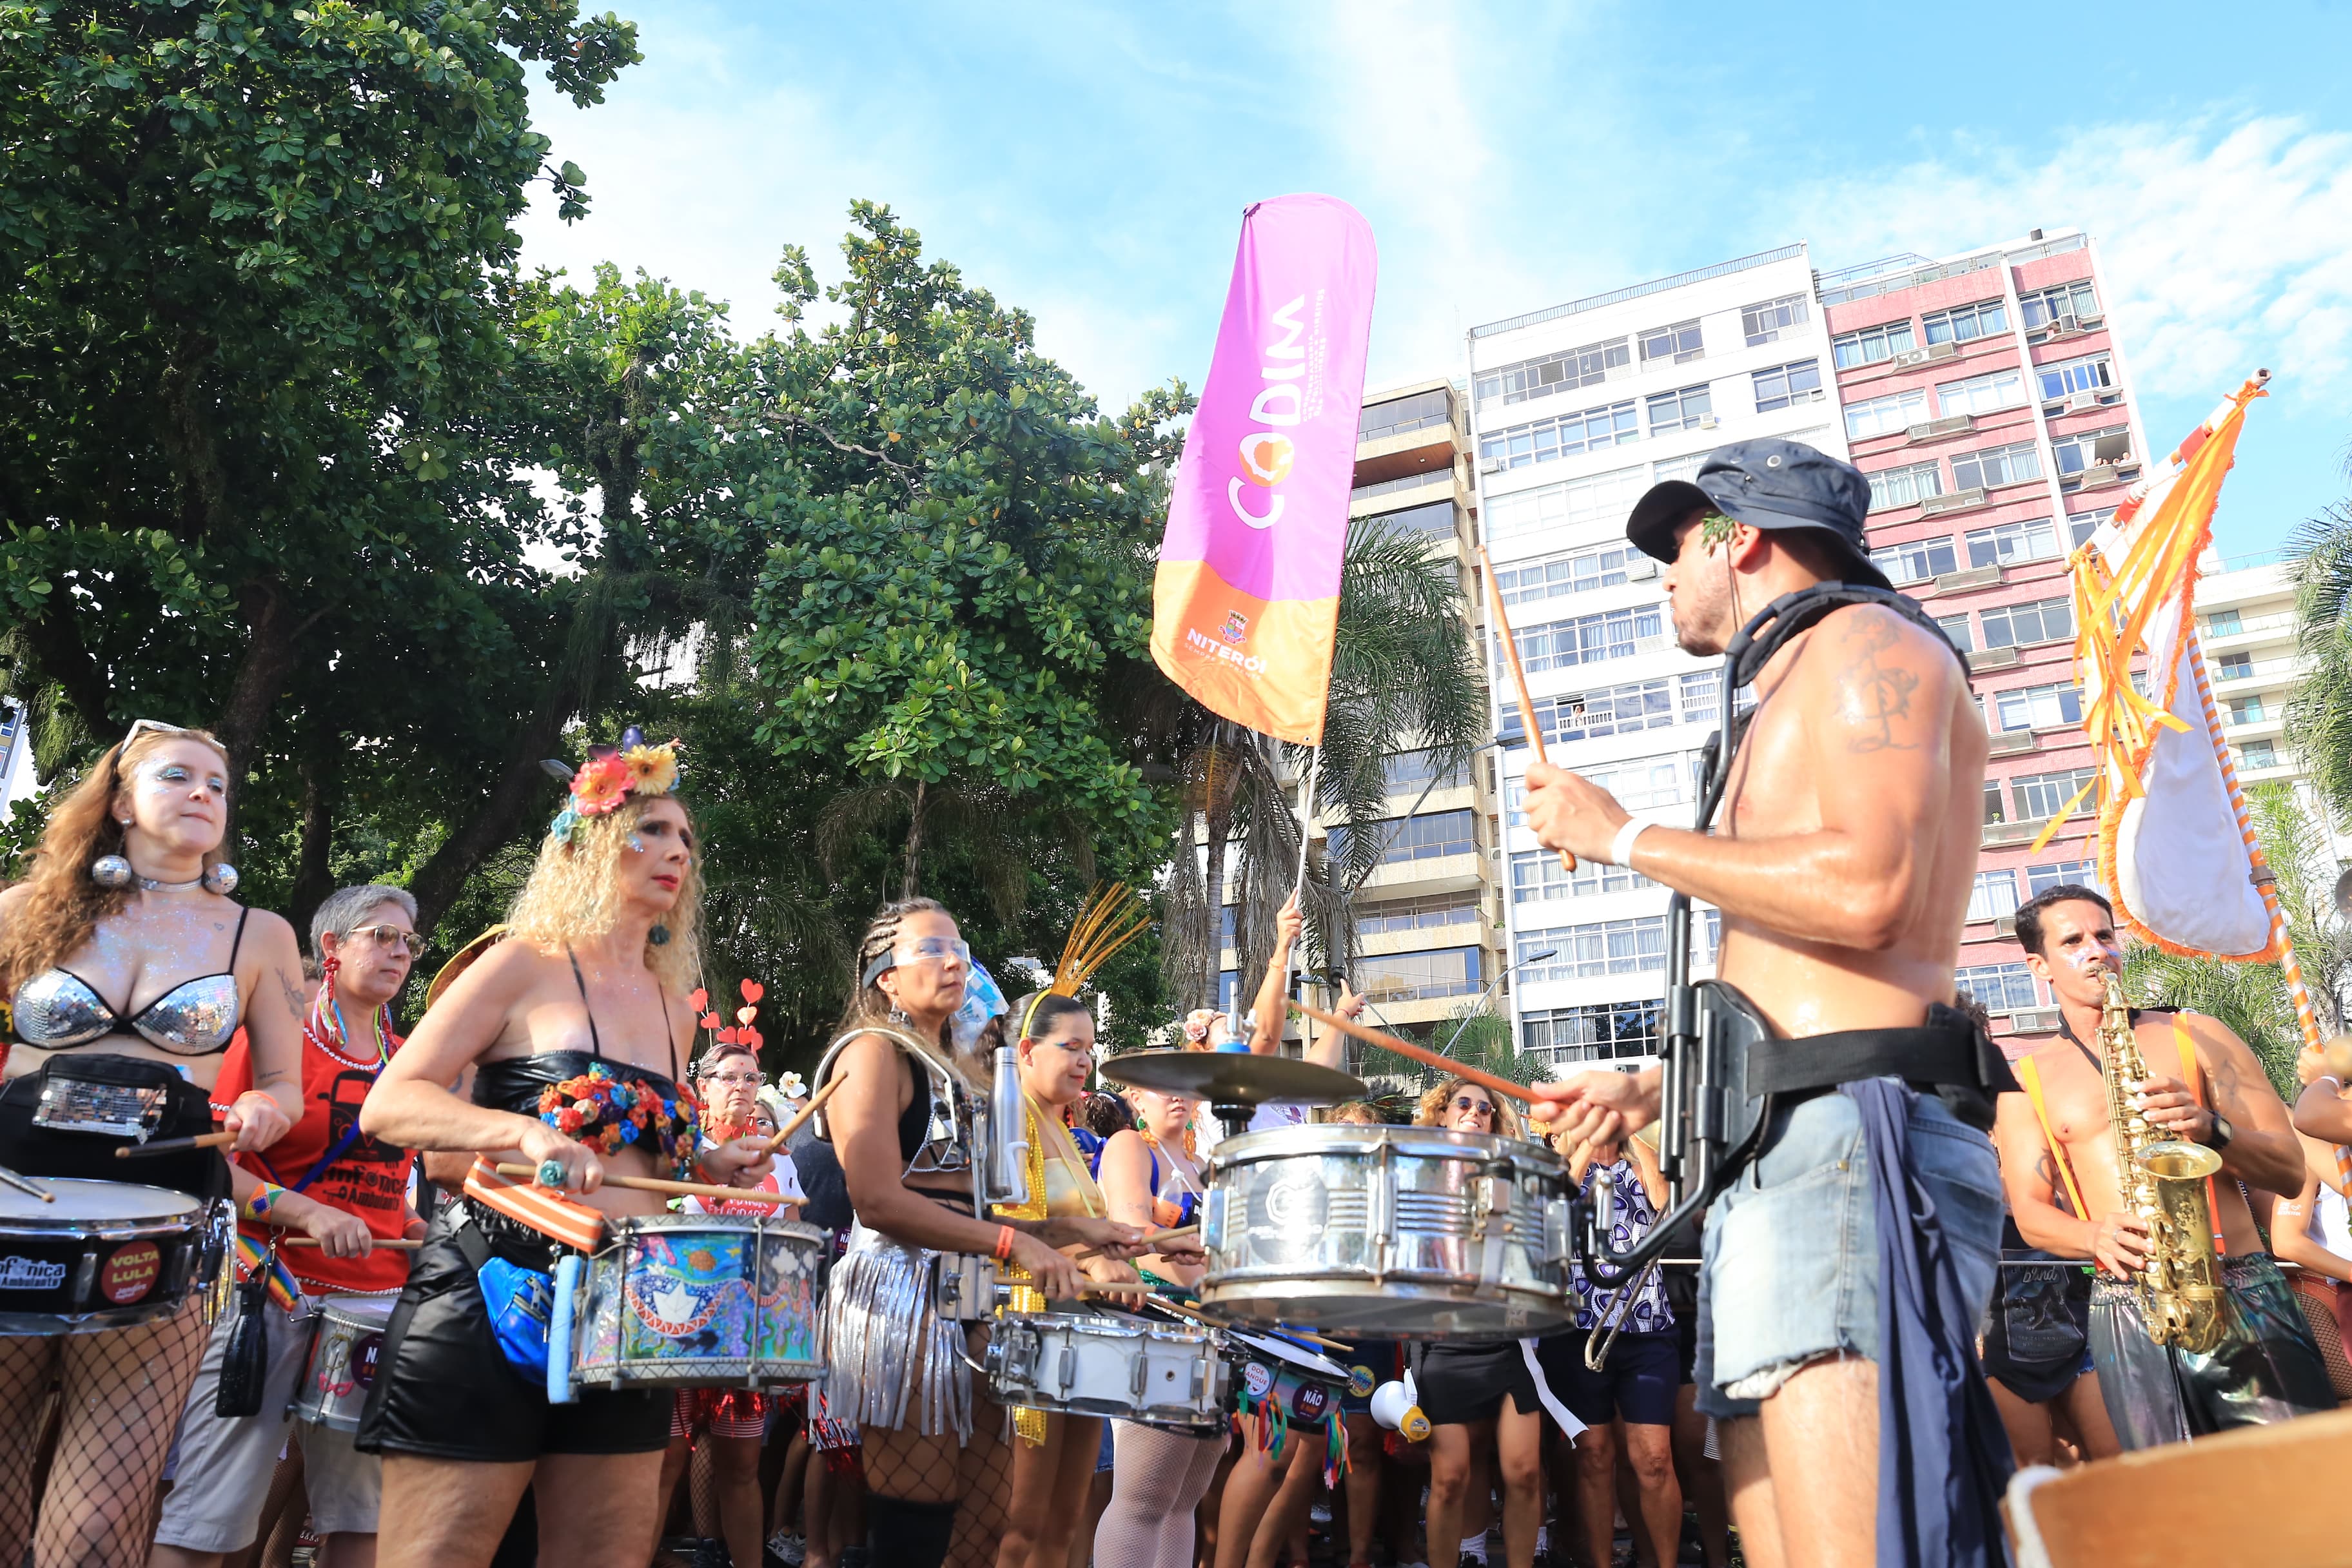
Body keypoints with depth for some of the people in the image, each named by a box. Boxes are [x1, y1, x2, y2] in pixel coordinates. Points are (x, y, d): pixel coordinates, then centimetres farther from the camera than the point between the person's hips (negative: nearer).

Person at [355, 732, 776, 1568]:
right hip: (493, 1293, -6)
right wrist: (523, 1132, -24)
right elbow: (387, 1105, -9)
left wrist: (706, 1167, 6)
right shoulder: (525, 965, -4)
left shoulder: (673, 1012, 15)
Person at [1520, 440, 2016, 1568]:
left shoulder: (1867, 644, 1)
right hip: (1769, 1157, 10)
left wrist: (1624, 839, -8)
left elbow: (1867, 892, -18)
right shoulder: (1786, 708, 30)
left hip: (1853, 1140, -10)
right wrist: (1653, 1087, 20)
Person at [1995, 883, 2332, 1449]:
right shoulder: (2028, 1081, 8)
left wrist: (2212, 1128, -13)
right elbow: (2030, 1214, 4)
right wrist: (2097, 1238, -16)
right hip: (2126, 1308, 0)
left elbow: (2290, 1172, 6)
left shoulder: (2196, 1037, 10)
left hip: (2242, 1292, 0)